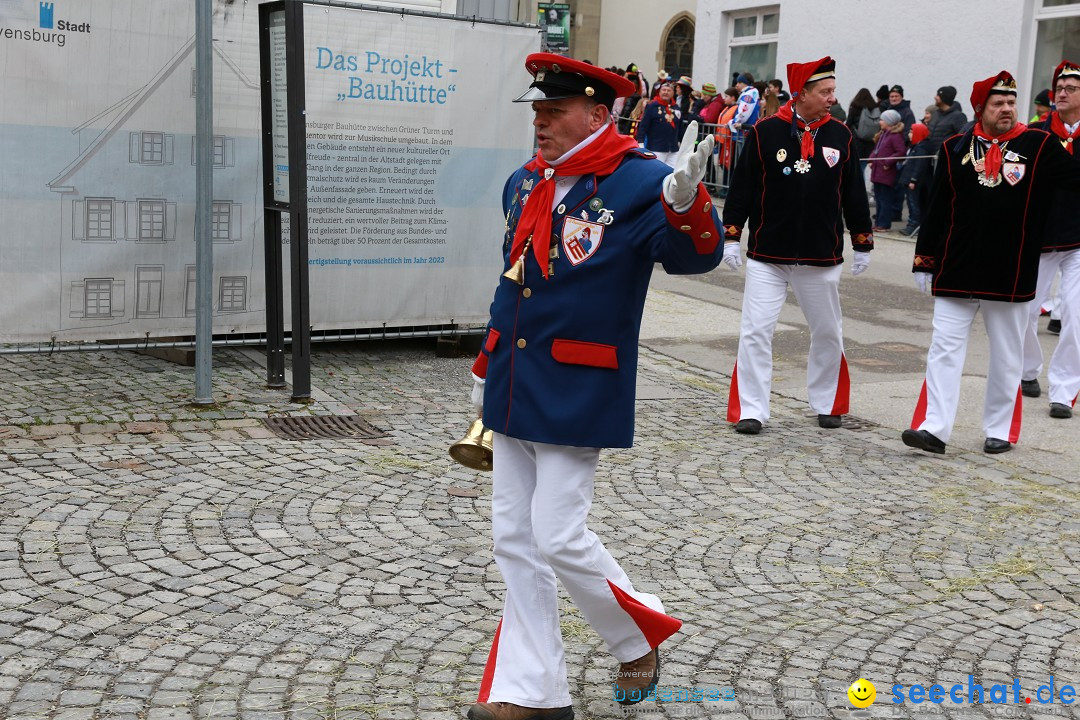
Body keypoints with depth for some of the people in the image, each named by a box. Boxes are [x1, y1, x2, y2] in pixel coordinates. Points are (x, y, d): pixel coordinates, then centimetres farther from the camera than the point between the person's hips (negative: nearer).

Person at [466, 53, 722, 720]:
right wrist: (487, 366, 23)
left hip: (577, 394, -7)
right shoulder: (524, 183, 11)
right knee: (516, 540, 10)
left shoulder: (638, 182, -11)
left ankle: (642, 635, 25)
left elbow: (694, 255, -24)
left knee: (559, 537, -4)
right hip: (515, 389, 8)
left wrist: (684, 203, -45)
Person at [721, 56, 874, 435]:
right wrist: (730, 237, -4)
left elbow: (854, 193, 9)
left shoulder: (841, 135, 3)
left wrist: (862, 243, 10)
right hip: (767, 256, -3)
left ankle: (827, 404, 32)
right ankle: (751, 410, 6)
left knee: (828, 333, 14)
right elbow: (741, 187, -2)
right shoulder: (765, 132, -5)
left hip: (822, 259, 3)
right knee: (756, 332, -4)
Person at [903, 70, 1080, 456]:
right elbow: (936, 209, 4)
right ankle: (934, 428, 1)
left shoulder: (1038, 145, -2)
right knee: (944, 349, -1)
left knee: (1007, 357, 10)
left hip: (1011, 276, -1)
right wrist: (924, 261, 3)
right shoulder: (955, 148, 2)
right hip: (956, 272, 1)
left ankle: (1000, 430, 21)